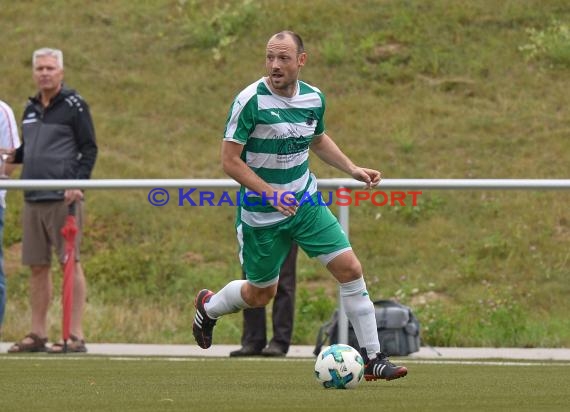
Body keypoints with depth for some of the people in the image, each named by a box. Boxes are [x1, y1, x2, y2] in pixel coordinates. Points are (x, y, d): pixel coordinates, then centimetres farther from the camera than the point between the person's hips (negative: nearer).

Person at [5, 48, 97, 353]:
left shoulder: (73, 105, -1)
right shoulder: (31, 108, 18)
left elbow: (89, 149, -4)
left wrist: (78, 183, -16)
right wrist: (12, 155, 5)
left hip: (63, 198, -7)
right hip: (33, 199, 7)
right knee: (37, 266, 8)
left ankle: (75, 335, -7)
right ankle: (37, 334, 13)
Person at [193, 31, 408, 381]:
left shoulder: (314, 98, -2)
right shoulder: (251, 100, -20)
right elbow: (230, 160, -18)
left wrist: (353, 169, 6)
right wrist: (270, 193, -27)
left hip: (306, 203, 4)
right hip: (261, 214, -4)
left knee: (350, 268, -9)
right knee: (261, 294, 10)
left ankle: (373, 358, -2)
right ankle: (208, 306, 44)